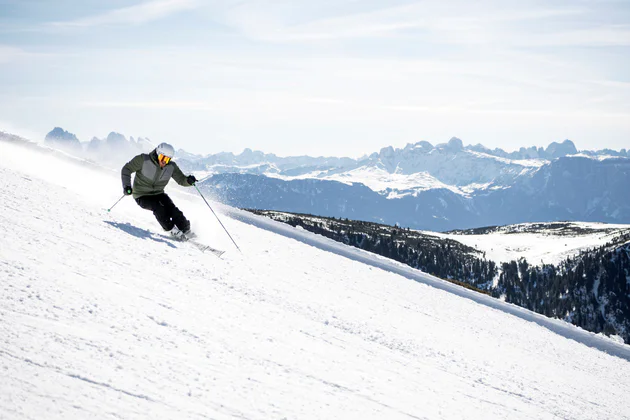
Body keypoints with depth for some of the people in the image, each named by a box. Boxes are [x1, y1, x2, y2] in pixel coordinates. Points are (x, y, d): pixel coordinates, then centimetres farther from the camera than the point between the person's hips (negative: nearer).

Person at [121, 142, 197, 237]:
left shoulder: (171, 167, -9)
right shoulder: (143, 160, -20)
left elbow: (182, 180, -3)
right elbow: (126, 169, -11)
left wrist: (188, 181, -28)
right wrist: (126, 185, -25)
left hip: (158, 194, 3)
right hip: (142, 196, -3)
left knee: (171, 208, -21)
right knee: (158, 207, -30)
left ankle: (186, 231, -8)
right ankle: (171, 229, -13)